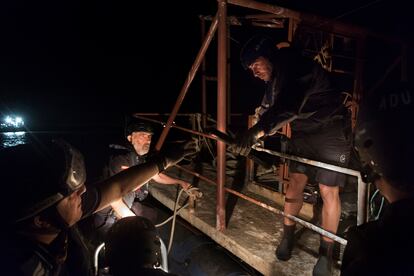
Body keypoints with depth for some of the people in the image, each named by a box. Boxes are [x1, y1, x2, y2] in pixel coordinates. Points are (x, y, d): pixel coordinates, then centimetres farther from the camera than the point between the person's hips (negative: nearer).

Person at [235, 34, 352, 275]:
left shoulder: (299, 68, -26)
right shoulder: (275, 79, 2)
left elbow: (289, 105, -43)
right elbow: (267, 110, 8)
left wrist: (258, 131, -52)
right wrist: (253, 138, 1)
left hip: (332, 133, -7)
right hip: (303, 134, 7)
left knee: (329, 192, -2)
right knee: (295, 183, 5)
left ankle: (327, 251, 15)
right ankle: (288, 235, 23)